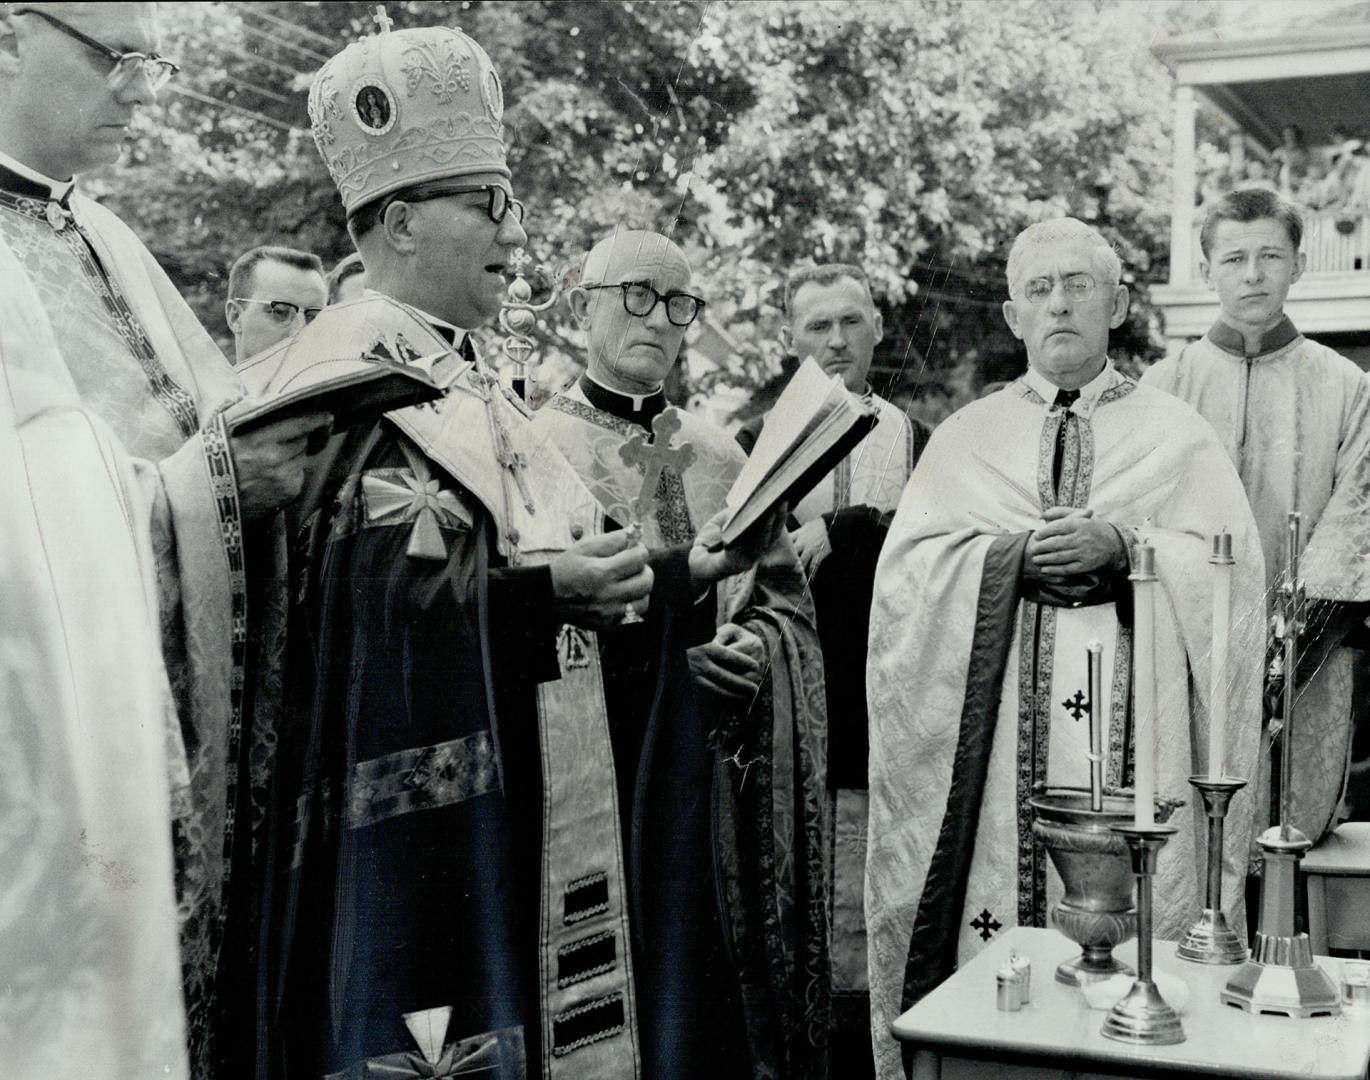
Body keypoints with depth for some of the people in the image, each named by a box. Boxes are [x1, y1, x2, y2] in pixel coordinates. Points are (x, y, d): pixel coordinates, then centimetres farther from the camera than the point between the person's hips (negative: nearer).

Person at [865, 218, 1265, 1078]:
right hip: (995, 726, 1)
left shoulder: (1178, 434, 10)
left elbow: (1233, 566, -1)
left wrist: (1119, 545, -15)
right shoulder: (965, 437, 13)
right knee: (993, 907, -1)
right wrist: (1013, 551, -12)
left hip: (1133, 714, -1)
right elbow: (905, 567, 2)